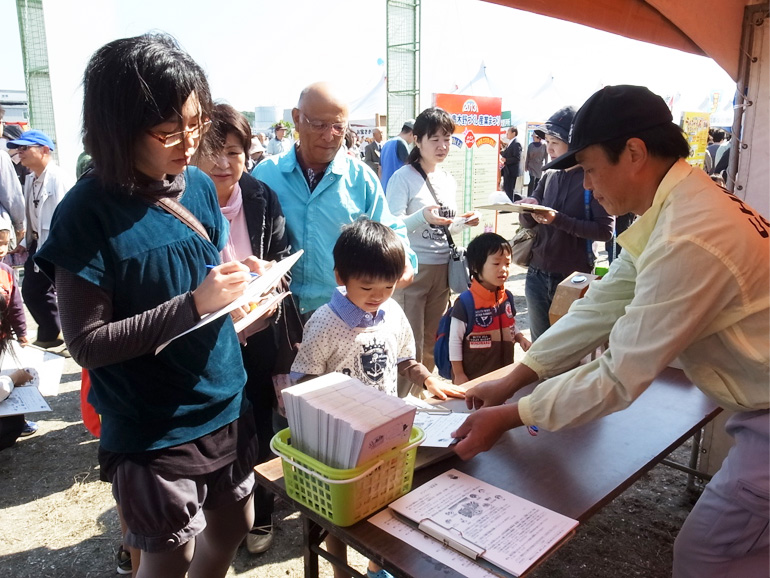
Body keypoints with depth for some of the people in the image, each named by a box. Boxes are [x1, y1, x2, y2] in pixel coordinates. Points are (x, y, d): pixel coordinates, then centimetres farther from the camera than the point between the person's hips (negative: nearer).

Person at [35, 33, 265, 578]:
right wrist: (195, 304, -26)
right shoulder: (89, 212, -17)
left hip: (227, 405, 6)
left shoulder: (200, 185, -1)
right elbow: (86, 342, -17)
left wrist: (239, 275, -9)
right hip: (153, 429, -5)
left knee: (232, 529, 23)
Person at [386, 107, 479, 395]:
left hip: (442, 268, 7)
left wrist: (464, 223, 1)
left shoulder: (448, 180, 13)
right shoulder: (403, 177, -9)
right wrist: (423, 215, -30)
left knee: (432, 344, 15)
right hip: (411, 269, -7)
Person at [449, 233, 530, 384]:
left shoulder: (507, 297, 1)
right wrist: (459, 375, -11)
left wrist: (520, 338, -3)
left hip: (504, 374, 6)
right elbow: (455, 341, -13)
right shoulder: (465, 302, -18)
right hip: (472, 377, -6)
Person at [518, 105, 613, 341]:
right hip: (538, 276, 5)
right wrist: (528, 209, -15)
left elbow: (605, 230, -15)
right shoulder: (549, 176, 6)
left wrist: (559, 220, -24)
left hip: (574, 279, -5)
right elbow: (527, 222, 7)